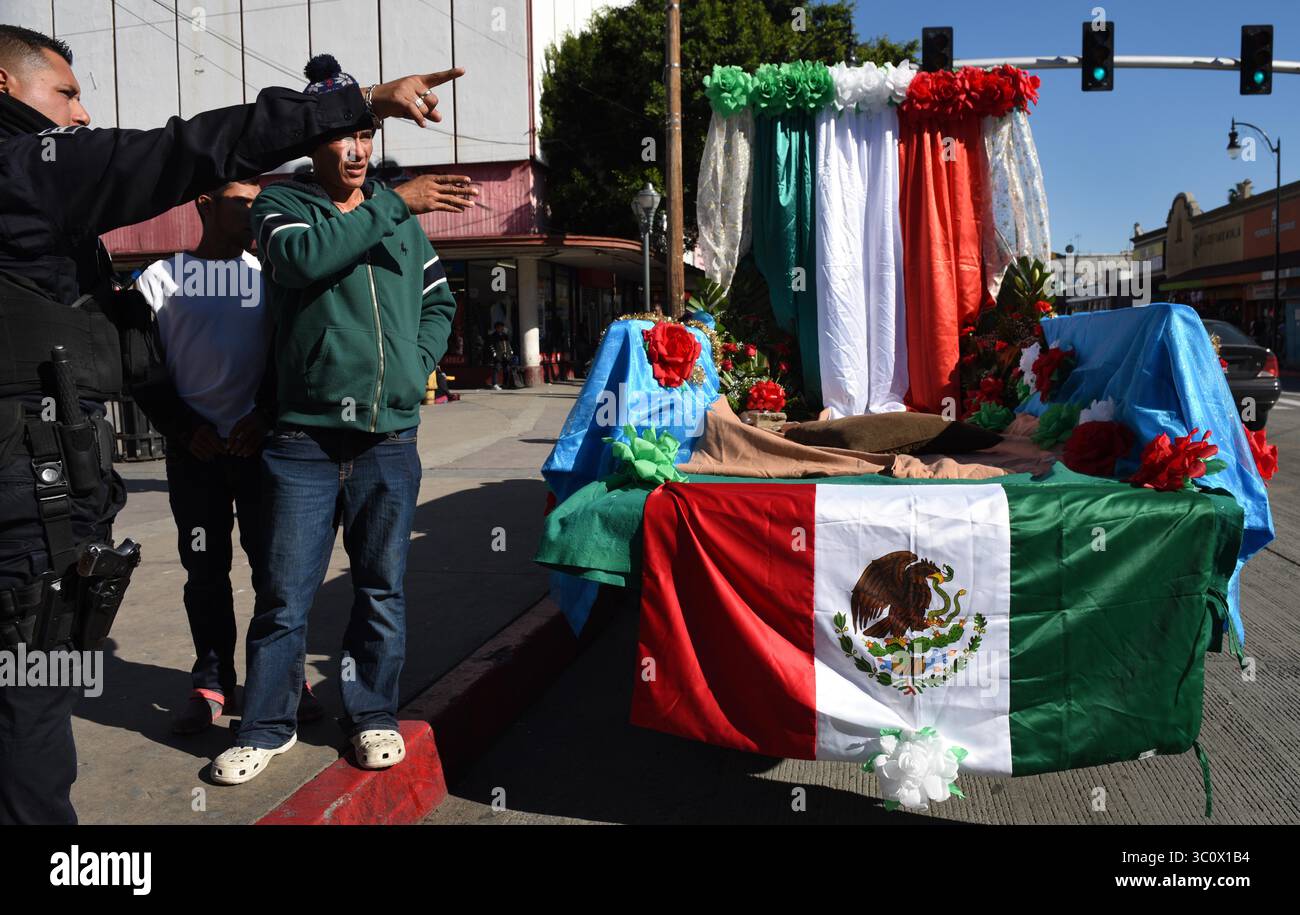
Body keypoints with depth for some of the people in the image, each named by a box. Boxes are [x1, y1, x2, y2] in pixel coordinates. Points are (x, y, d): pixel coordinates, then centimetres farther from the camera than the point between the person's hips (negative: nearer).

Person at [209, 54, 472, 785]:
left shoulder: (401, 217, 11)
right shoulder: (282, 204, 2)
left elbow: (439, 300, 21)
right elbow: (304, 257, -21)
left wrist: (419, 363, 6)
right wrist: (396, 205, -19)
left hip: (390, 437, 3)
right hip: (305, 438, -2)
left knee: (383, 587, 10)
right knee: (286, 593, 3)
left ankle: (373, 713, 26)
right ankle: (269, 725, 20)